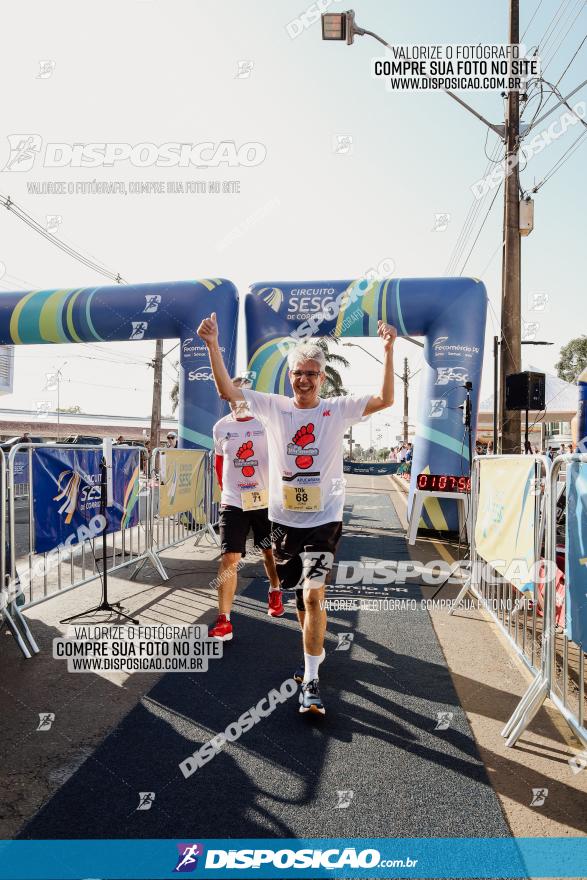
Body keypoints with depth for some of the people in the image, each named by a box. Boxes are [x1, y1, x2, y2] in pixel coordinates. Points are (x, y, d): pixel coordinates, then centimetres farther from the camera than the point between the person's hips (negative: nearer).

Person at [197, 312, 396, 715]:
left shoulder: (337, 409, -4)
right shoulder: (273, 407, 1)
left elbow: (385, 399, -13)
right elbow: (227, 390, -5)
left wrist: (388, 350, -22)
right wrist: (213, 346, -16)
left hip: (324, 519, -3)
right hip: (284, 519, 3)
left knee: (313, 595, -13)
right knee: (302, 595, 18)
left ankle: (311, 680, 0)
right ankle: (317, 648, 43)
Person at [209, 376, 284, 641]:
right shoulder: (221, 427, 4)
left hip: (266, 500, -1)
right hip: (232, 503, 1)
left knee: (271, 553, 16)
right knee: (228, 559, -7)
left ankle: (275, 593, 45)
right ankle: (223, 622, -2)